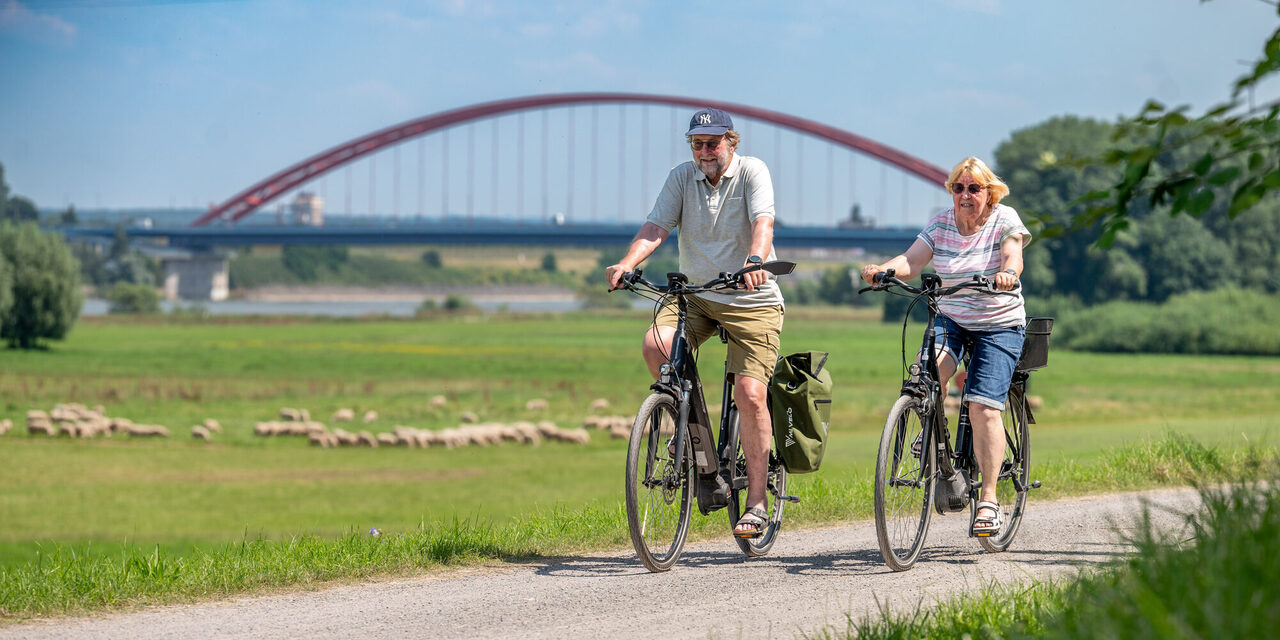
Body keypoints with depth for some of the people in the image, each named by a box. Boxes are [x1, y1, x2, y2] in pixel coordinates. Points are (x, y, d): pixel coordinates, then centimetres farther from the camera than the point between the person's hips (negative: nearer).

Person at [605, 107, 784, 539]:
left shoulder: (752, 172, -9)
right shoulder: (682, 178, 1)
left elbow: (762, 223, -25)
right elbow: (656, 227, -9)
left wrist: (755, 260, -46)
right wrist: (627, 264, -29)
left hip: (752, 300, -3)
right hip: (695, 295, 3)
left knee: (750, 394, -14)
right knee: (656, 344, -26)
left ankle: (756, 503, -8)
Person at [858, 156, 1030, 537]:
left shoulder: (1004, 220, -7)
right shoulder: (941, 225, 1)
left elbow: (1013, 256, -26)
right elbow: (911, 262, -11)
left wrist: (1008, 272, -50)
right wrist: (883, 270, -33)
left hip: (999, 327, -2)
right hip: (950, 319, 3)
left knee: (984, 409, -15)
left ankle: (989, 500, -7)